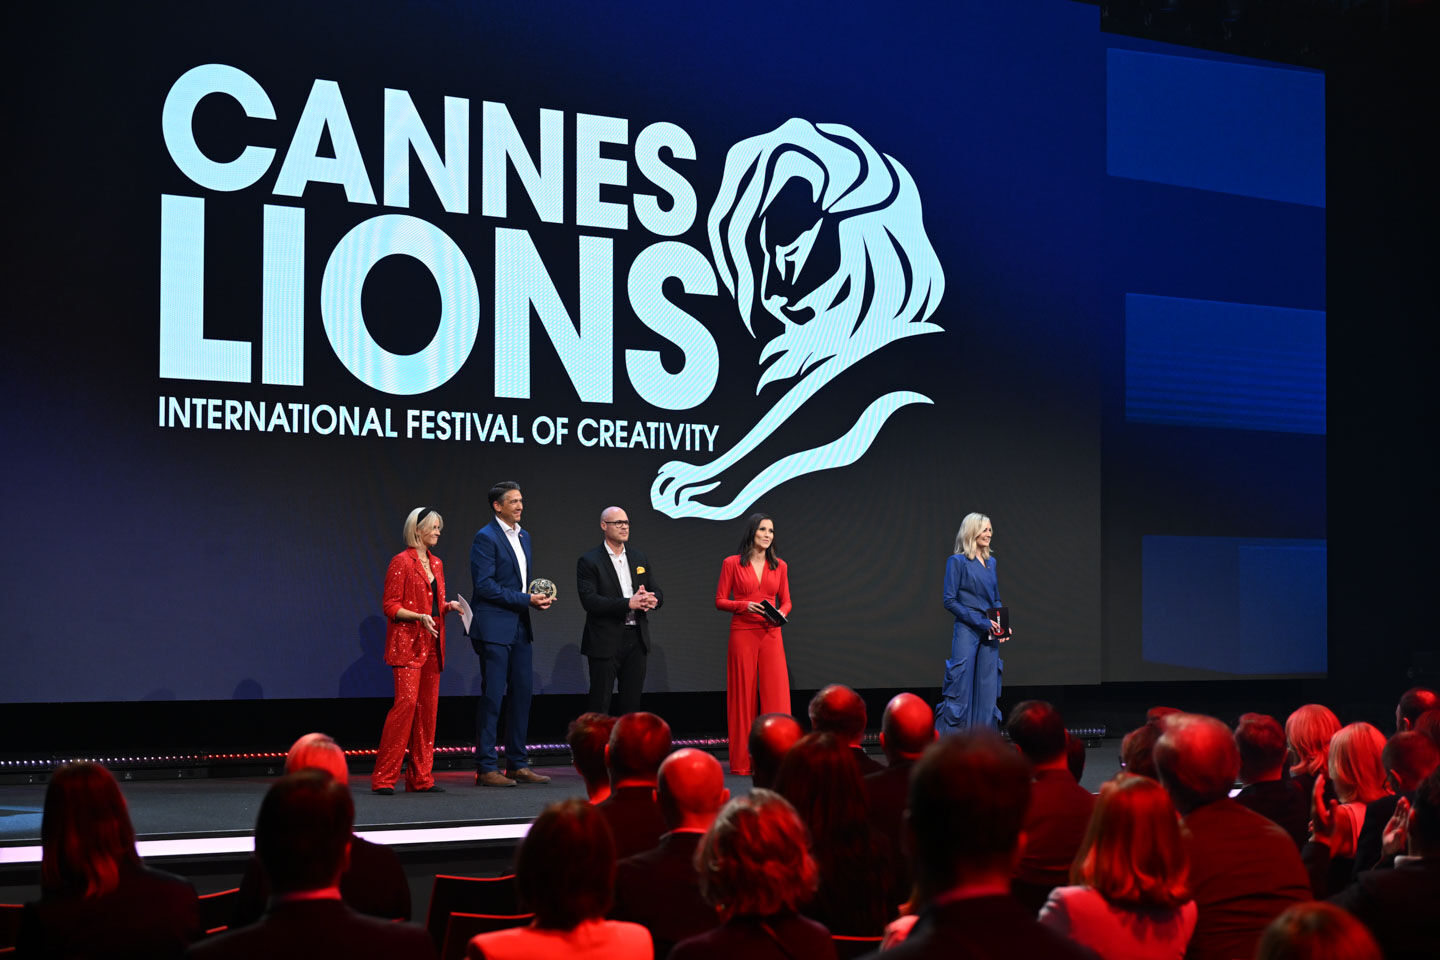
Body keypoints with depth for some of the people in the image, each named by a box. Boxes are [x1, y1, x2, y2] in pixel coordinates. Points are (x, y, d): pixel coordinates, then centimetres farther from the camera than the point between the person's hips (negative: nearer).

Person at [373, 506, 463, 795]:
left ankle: (421, 778, 9)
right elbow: (390, 606, -10)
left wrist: (449, 605, 4)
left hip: (431, 646, 8)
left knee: (428, 707, 5)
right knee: (406, 701, -16)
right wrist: (420, 617, -22)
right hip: (408, 644, -8)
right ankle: (384, 778, -12)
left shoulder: (436, 564, 17)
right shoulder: (401, 562, -7)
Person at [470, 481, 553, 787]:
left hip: (519, 627, 8)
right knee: (492, 696, -5)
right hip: (494, 627, -8)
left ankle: (517, 764, 16)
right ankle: (486, 768, -1)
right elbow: (485, 585, -16)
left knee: (523, 693, 9)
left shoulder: (523, 537, 17)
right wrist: (526, 600, -17)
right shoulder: (486, 537, -10)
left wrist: (538, 597, 4)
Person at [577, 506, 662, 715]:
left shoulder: (639, 558, 14)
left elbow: (658, 592, 13)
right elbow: (589, 600, -15)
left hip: (636, 641, 5)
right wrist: (628, 604, -22)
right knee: (599, 703, -3)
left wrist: (651, 599, -13)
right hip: (605, 642, -5)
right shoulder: (589, 561, -4)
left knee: (632, 702, 9)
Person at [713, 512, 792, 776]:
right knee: (744, 695, 0)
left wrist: (781, 613, -7)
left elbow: (786, 601, 15)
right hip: (743, 633, -3)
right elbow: (720, 601, 2)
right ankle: (742, 761, 5)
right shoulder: (732, 563, 1)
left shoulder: (779, 566, 10)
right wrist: (745, 606, -14)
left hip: (771, 634, 3)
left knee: (777, 693, -5)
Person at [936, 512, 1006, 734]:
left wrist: (1001, 626, 3)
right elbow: (950, 601, -8)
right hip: (966, 632, -6)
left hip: (989, 635, 6)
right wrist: (981, 622, -15)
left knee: (988, 695, 5)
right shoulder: (957, 561, -3)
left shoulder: (991, 562, 16)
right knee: (960, 691, -11)